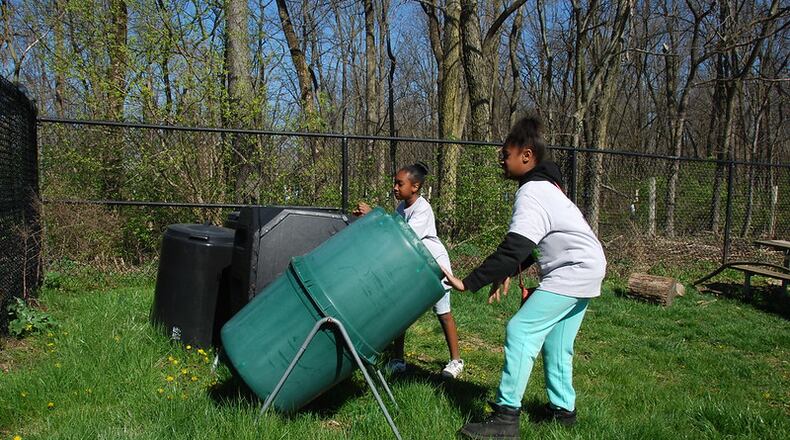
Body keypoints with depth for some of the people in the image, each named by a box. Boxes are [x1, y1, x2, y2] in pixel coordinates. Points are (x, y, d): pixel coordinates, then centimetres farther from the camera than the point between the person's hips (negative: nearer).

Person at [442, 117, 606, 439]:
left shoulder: (531, 193, -19)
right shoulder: (545, 184, 13)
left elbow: (513, 249, -28)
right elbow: (527, 245, 18)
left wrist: (468, 283, -28)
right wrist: (509, 271, 8)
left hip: (573, 271, -10)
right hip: (583, 269, 10)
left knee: (521, 330, -13)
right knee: (555, 342, 16)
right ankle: (563, 409, 28)